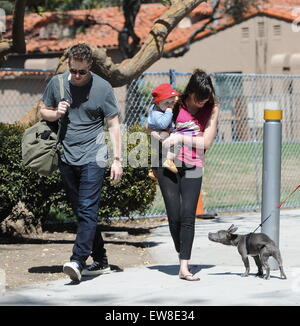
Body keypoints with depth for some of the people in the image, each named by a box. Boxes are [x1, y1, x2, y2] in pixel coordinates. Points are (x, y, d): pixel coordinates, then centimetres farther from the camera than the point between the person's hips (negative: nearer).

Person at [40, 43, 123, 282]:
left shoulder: (102, 88, -5)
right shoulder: (57, 83, 5)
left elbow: (113, 125, 0)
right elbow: (44, 112, 18)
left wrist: (117, 159, -5)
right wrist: (56, 113, -5)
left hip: (93, 157, -5)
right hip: (67, 158, 5)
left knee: (88, 210, -15)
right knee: (81, 212, 9)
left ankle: (78, 261, -24)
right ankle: (100, 261, 18)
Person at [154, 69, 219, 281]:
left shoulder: (212, 110, 4)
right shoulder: (175, 104, 2)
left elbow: (206, 142, -3)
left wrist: (181, 138, -12)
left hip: (192, 169, 0)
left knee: (188, 216, -12)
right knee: (174, 217, -2)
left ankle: (184, 268, -15)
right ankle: (182, 257, 19)